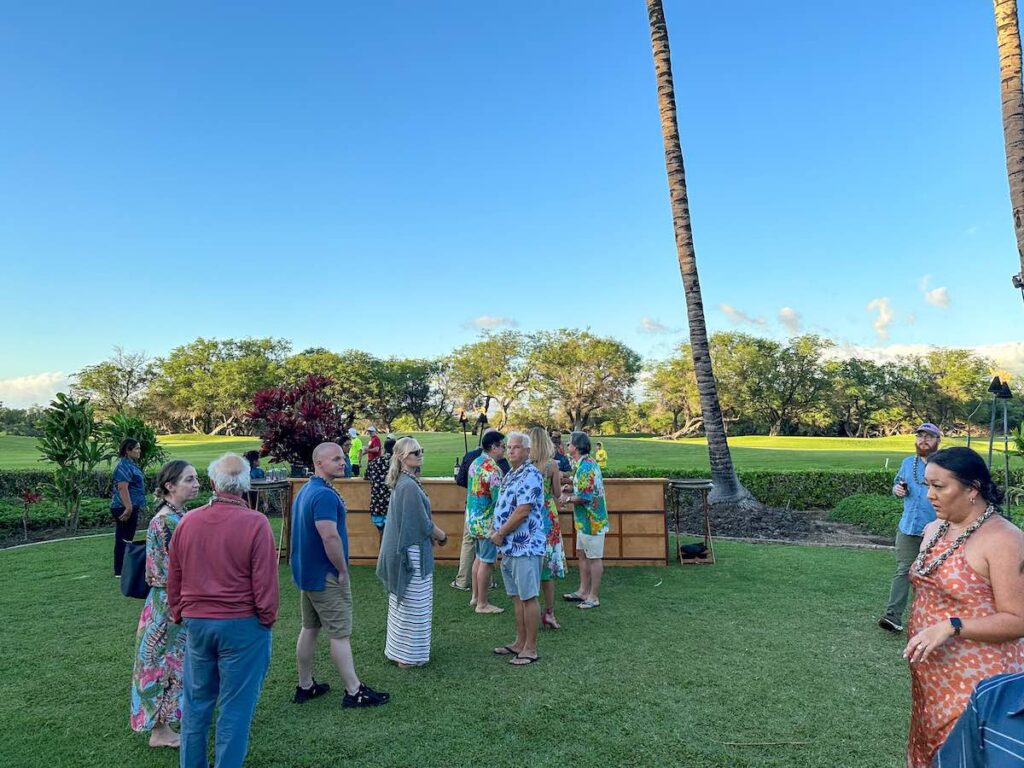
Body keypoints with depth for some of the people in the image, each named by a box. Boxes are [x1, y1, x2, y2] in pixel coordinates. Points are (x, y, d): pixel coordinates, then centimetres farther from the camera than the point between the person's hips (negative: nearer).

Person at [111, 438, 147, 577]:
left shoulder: (131, 464, 14)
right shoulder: (123, 466, -17)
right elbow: (122, 488, -24)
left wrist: (139, 506, 25)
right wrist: (128, 508, -27)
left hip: (132, 507, 10)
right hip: (125, 508, -10)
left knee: (126, 539, 15)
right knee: (123, 539, -3)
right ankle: (120, 571, 3)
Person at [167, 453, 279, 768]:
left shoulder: (187, 521, -2)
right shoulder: (255, 523, -17)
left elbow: (173, 579, 8)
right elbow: (265, 582, -14)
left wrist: (179, 614, 21)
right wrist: (268, 618, 1)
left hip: (196, 622, 5)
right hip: (242, 624, -5)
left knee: (196, 702, 19)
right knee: (235, 707, 7)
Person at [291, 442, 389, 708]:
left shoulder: (305, 491, 10)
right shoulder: (325, 495, -23)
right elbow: (330, 538, -29)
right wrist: (343, 571, -17)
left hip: (306, 573, 10)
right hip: (325, 577, -10)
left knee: (309, 628, 16)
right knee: (340, 634, -2)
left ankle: (305, 686, 26)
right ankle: (354, 691, 7)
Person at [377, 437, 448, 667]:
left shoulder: (401, 482, 8)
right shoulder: (410, 486, -22)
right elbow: (423, 523, -19)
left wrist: (433, 534, 13)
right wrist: (441, 535, -2)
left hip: (400, 549, 10)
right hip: (413, 552, -10)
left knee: (402, 601, 20)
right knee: (414, 604, 3)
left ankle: (398, 649, 32)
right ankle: (409, 656, 14)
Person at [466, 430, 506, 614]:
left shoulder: (475, 463, 7)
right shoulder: (492, 469, -22)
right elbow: (498, 500, -23)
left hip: (473, 519, 9)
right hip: (488, 522, -9)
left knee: (479, 558, 18)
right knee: (487, 562, 1)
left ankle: (475, 597, 27)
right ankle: (482, 604, 9)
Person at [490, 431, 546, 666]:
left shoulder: (530, 475, -14)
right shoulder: (511, 476, 16)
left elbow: (522, 512, -21)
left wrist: (499, 534, -11)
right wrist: (498, 535, 9)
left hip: (525, 547, -9)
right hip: (509, 547, 9)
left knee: (528, 598, -1)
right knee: (517, 598, 16)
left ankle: (530, 649, 8)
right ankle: (519, 642, 26)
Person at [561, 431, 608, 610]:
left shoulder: (586, 467, -22)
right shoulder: (588, 463, 11)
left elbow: (585, 497, -25)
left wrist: (568, 499, -10)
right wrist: (571, 493, 11)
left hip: (591, 521, -10)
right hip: (585, 521, 10)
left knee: (594, 558, 1)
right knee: (583, 555, 18)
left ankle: (594, 597, 11)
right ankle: (583, 591, 28)